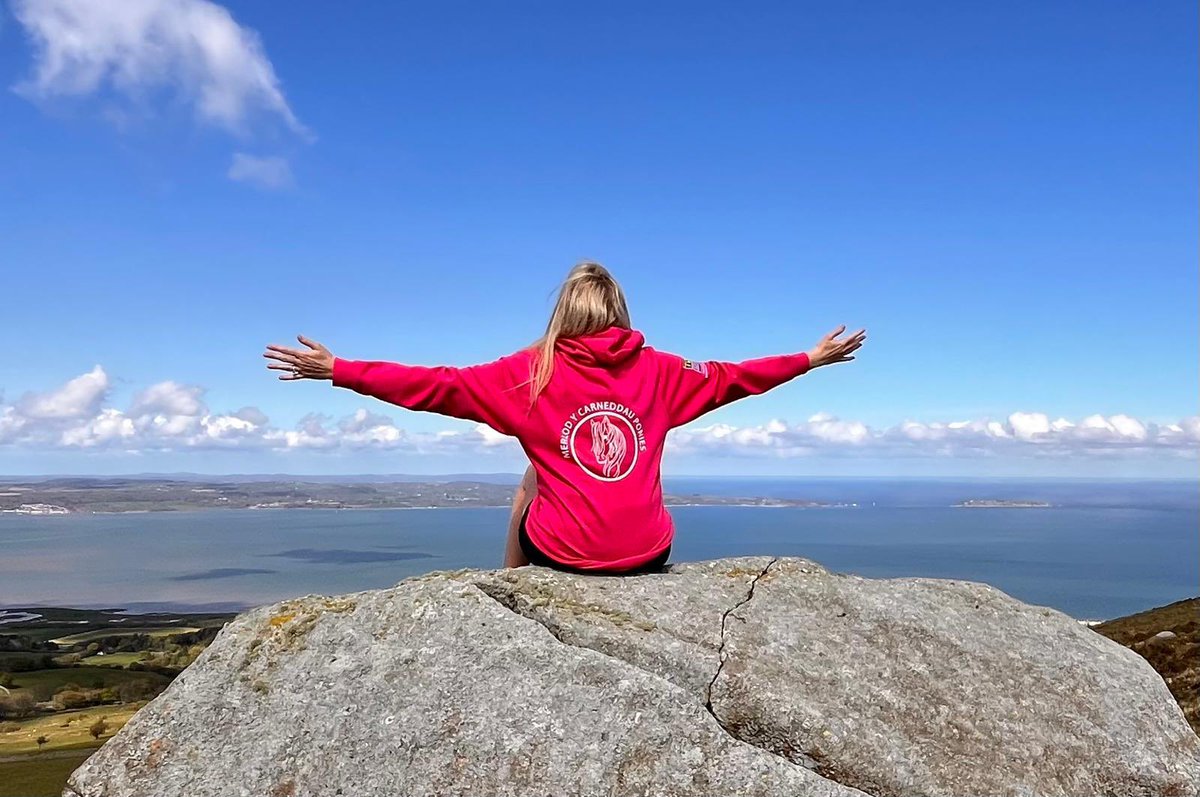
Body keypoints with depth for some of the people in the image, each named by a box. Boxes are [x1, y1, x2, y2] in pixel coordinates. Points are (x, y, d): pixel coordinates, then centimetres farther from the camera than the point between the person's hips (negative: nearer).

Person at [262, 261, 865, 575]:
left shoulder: (533, 371, -5)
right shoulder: (658, 370, 3)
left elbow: (437, 385, -6)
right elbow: (729, 377, 14)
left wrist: (336, 370, 1)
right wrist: (811, 359, 29)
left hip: (565, 554, -2)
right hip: (649, 555, 2)